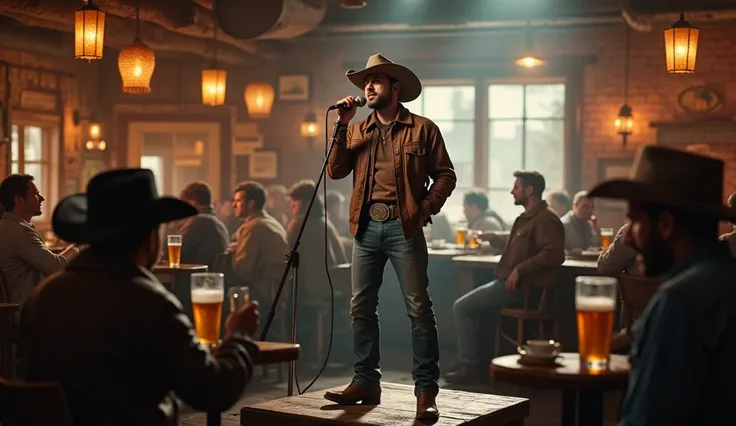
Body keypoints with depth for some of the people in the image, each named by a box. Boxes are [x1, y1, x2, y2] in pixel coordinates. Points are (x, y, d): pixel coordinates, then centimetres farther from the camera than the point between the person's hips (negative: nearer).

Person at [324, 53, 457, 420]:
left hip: (403, 227, -4)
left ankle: (426, 391, -2)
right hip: (367, 227, 5)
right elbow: (336, 171, 2)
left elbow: (445, 175, 3)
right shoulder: (357, 131, 14)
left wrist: (426, 209, -10)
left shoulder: (422, 128, 3)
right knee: (361, 307, 6)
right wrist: (342, 125, -4)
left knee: (419, 308, -6)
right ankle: (366, 381, 16)